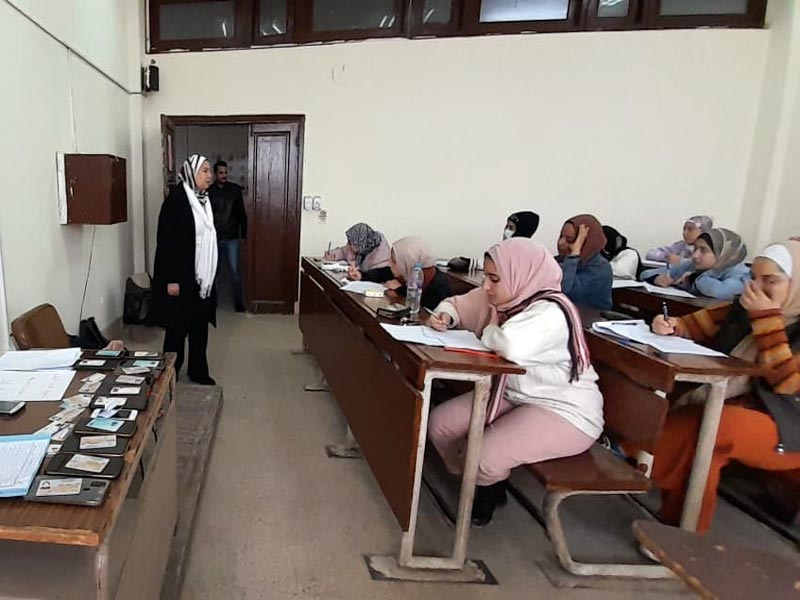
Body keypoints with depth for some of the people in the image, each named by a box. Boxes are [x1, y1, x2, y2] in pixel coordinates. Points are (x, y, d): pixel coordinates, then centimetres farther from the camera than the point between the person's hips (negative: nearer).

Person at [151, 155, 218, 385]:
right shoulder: (176, 198, -13)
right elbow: (166, 240, -17)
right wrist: (171, 278, -20)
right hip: (181, 277, -7)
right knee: (178, 327, 3)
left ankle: (198, 371, 25)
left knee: (200, 326, 13)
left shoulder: (203, 200, 10)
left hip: (202, 277, 8)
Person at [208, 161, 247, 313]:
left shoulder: (235, 190, -1)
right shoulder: (208, 192, 0)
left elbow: (242, 214, 1)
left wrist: (243, 235, -3)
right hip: (214, 238, 1)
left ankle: (238, 301, 5)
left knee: (235, 269, -4)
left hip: (232, 238, -1)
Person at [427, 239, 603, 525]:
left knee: (483, 457, -26)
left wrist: (488, 332, -22)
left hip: (564, 410, -8)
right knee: (439, 422, -3)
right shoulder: (499, 297, -1)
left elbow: (512, 346, -46)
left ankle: (487, 484, 13)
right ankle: (482, 483, 21)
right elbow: (459, 304, 15)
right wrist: (445, 315, -9)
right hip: (514, 395, 8)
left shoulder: (550, 312, -26)